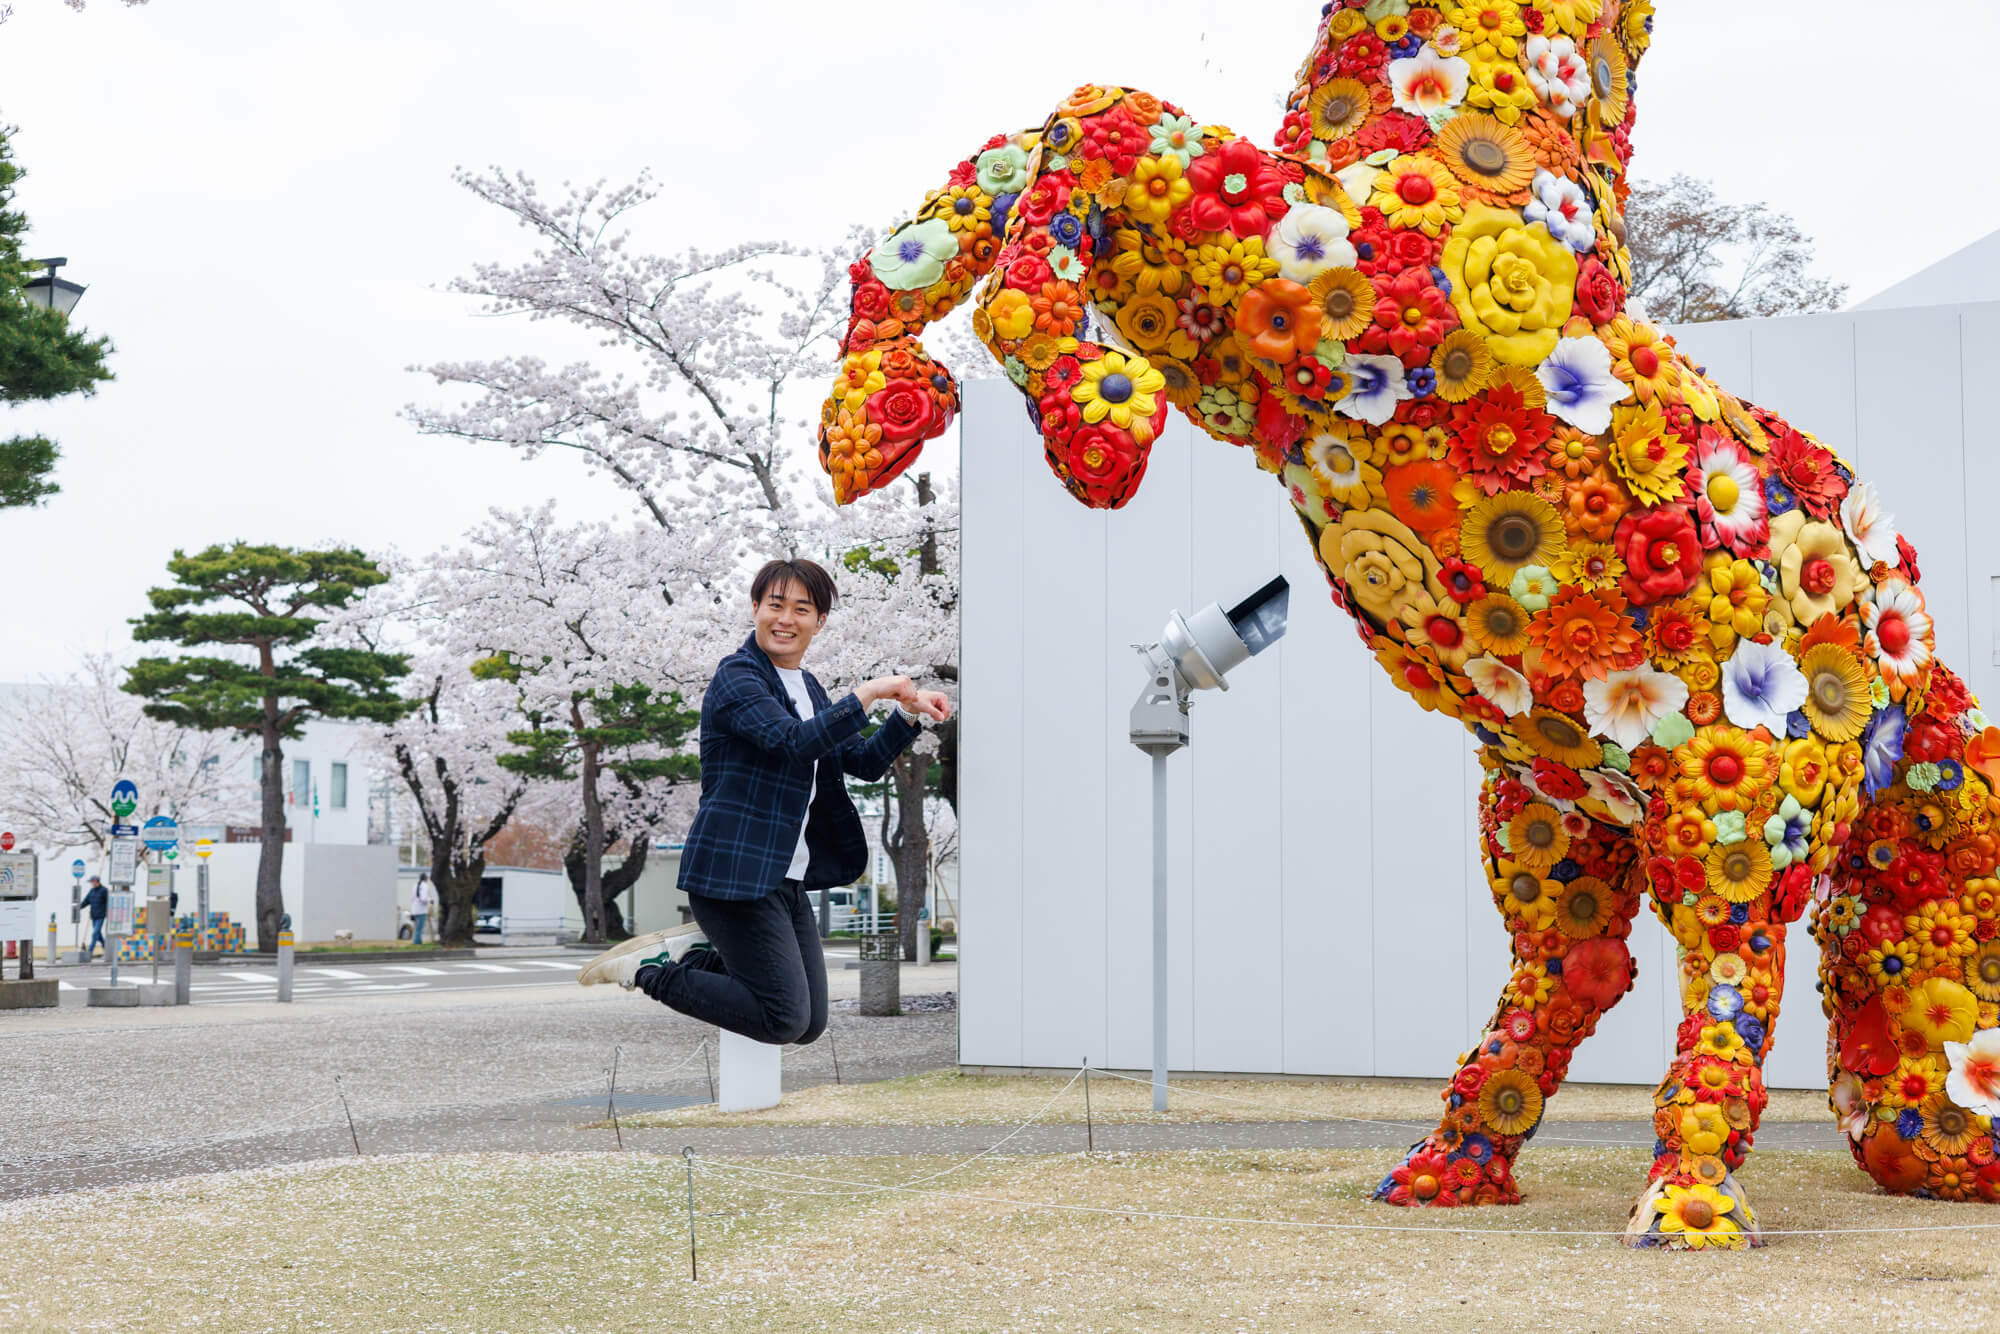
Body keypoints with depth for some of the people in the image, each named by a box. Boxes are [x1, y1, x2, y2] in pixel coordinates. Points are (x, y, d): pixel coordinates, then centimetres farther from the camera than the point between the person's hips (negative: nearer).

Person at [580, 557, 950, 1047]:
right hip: (734, 873, -9)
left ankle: (695, 950, 18)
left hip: (785, 877, 9)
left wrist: (908, 716, 2)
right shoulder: (737, 677, -10)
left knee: (810, 1025, 8)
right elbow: (794, 741, -26)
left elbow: (864, 762, 17)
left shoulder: (808, 688, 17)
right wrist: (866, 695, -25)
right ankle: (652, 971, 3)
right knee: (785, 1020, -11)